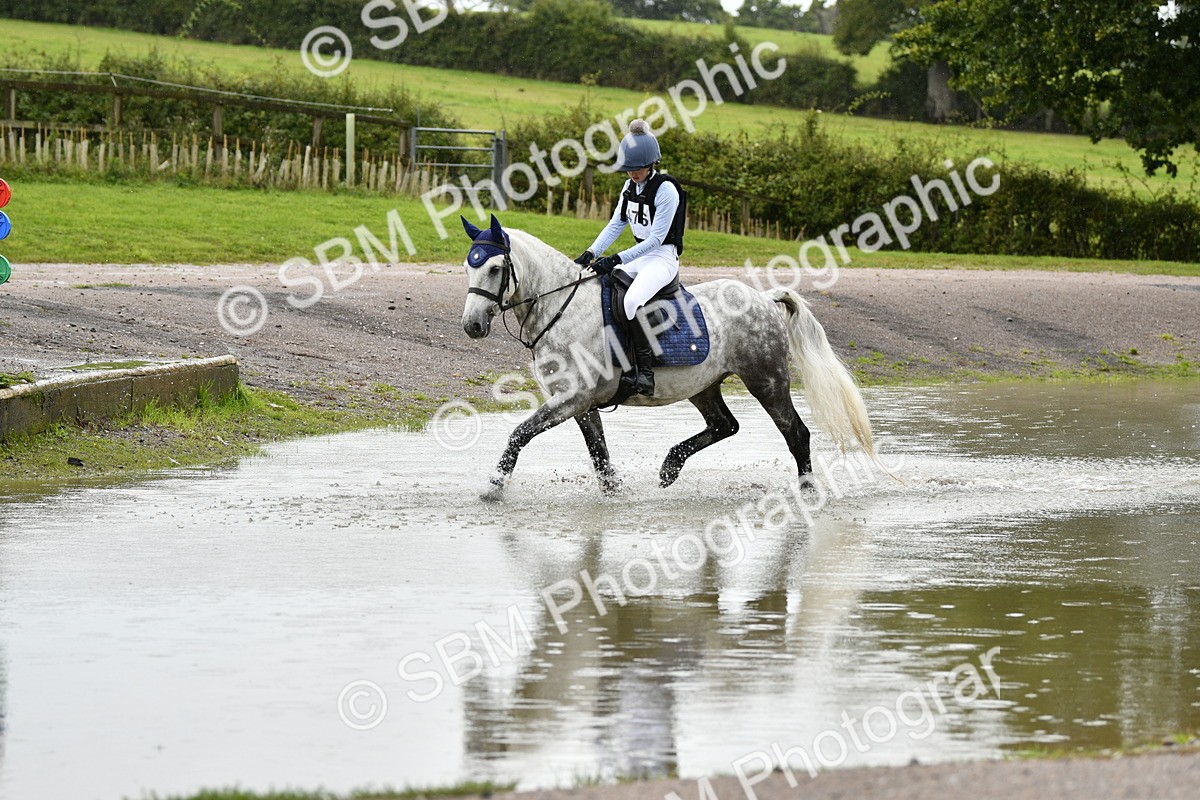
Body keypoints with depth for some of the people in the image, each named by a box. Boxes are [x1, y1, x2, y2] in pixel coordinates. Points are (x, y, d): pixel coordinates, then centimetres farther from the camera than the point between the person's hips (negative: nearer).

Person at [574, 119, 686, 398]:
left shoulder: (666, 190, -16)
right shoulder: (631, 187, 9)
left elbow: (656, 239, -19)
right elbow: (615, 225, 11)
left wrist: (616, 259, -24)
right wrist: (590, 254, -4)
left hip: (663, 257, -9)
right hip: (638, 255, 9)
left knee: (631, 301, -34)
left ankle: (645, 369, -30)